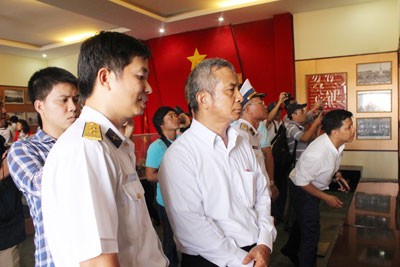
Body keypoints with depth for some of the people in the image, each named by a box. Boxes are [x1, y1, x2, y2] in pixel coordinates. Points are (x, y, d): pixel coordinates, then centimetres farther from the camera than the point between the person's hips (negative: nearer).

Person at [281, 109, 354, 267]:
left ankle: (290, 250, 55)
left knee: (302, 221, 29)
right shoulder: (317, 153, -40)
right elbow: (302, 182, -28)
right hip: (302, 189, -9)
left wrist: (337, 174, -6)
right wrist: (326, 198, -21)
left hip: (314, 186, 9)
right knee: (311, 233, 0)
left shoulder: (338, 142, -15)